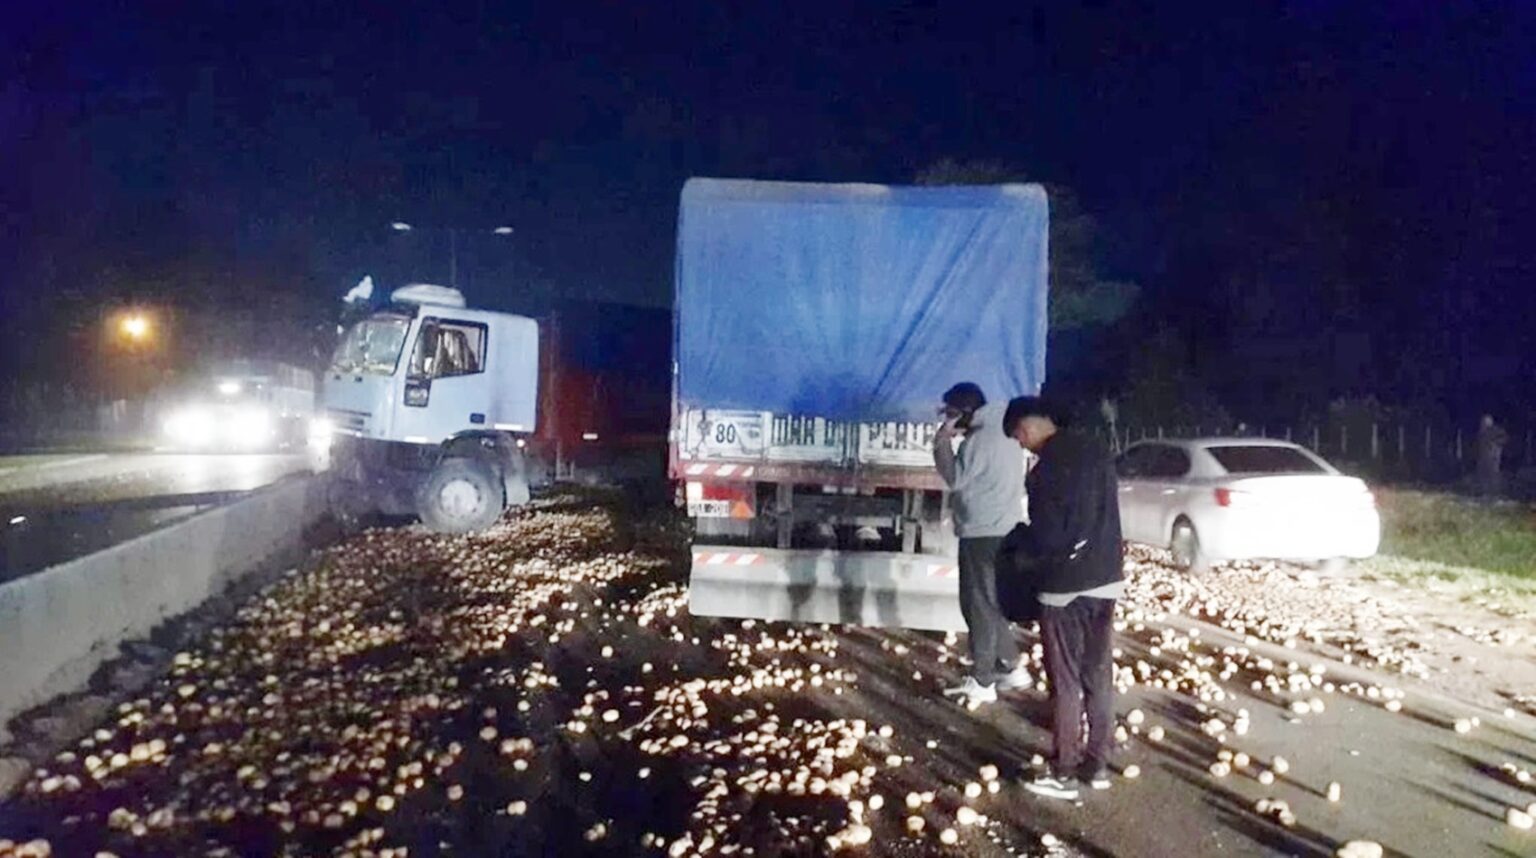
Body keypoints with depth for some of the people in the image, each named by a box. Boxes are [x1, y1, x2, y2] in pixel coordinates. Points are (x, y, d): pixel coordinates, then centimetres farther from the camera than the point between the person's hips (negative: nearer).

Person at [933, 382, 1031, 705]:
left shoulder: (982, 437, -17)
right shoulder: (1002, 430, 13)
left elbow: (955, 478, -16)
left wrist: (942, 440, -10)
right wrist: (956, 439, 11)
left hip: (983, 533, -10)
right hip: (1001, 529, 10)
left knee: (978, 605, -3)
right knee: (991, 603, 18)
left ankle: (982, 682, 3)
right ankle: (1011, 668, 25)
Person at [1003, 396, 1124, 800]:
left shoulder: (1048, 467, -18)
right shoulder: (1095, 450, 7)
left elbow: (1046, 534, -19)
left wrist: (1024, 551, 2)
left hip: (1066, 585, -8)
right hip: (1106, 577, 8)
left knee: (1065, 681, 2)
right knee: (1099, 675, 14)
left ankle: (1064, 773, 10)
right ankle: (1097, 764, 23)